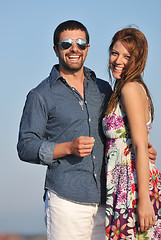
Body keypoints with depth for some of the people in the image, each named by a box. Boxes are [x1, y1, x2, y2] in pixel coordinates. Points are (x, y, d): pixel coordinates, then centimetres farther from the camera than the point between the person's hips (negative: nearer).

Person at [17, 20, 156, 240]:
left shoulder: (103, 89, 17)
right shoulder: (41, 96, 4)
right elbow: (26, 147, -1)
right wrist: (69, 148, -15)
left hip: (105, 198, 4)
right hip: (66, 198, -4)